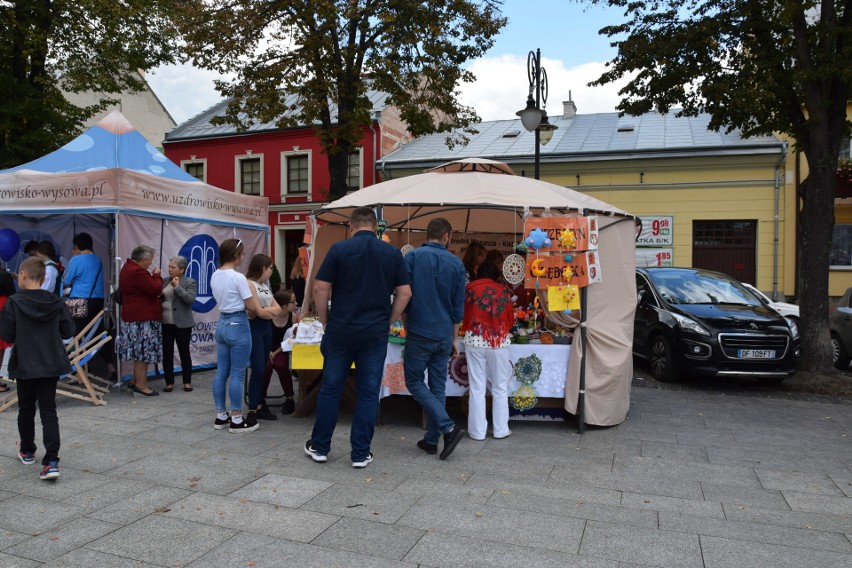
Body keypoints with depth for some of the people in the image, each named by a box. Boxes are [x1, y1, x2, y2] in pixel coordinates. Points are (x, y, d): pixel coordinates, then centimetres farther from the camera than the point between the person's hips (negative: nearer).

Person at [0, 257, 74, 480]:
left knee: (26, 409, 18)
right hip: (51, 365, 2)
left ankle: (27, 451, 36)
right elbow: (68, 331, 1)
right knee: (49, 411, 3)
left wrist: (22, 334, 11)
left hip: (25, 366, -2)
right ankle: (51, 461, -7)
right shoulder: (56, 302, -3)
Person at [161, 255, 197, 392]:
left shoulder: (190, 282, -2)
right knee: (167, 354, 6)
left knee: (184, 353, 4)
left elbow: (190, 299, -16)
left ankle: (187, 382, 15)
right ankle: (169, 382, 16)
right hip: (165, 323, 4)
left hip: (182, 324, -4)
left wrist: (177, 287, -16)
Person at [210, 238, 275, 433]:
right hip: (237, 325, -8)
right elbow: (252, 307, -11)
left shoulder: (215, 276, 7)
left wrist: (258, 310, 14)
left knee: (221, 372, 13)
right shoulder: (238, 277, -17)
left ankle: (220, 416, 21)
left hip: (222, 323, 8)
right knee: (237, 374, -1)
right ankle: (236, 420, 7)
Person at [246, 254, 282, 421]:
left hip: (267, 327, 8)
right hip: (255, 327, -8)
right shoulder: (249, 284, -8)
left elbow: (278, 309, 12)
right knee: (258, 369, -9)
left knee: (263, 369, 9)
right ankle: (252, 410, -2)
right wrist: (271, 310, -2)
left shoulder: (265, 286, 17)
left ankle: (260, 406, 14)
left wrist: (264, 309, -5)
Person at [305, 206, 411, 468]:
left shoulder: (339, 249, -4)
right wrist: (387, 322, 9)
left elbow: (320, 289, -6)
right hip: (376, 333, 1)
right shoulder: (392, 253, 2)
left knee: (331, 388, 12)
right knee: (368, 392, 8)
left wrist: (326, 322, 5)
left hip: (341, 331, -1)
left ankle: (319, 446, 23)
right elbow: (404, 293, 1)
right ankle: (360, 453, 13)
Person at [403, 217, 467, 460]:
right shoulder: (456, 263, 3)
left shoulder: (413, 256, -6)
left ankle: (448, 427, -6)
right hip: (444, 335, 4)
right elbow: (458, 306, 7)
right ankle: (431, 440, 17)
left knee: (415, 382, 6)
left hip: (419, 333, -3)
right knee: (438, 387, 11)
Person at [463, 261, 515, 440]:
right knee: (500, 388, 10)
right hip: (499, 342, 0)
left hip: (474, 341, 0)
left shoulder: (470, 289, 2)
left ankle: (477, 431, 9)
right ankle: (500, 430, 15)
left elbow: (464, 317, 6)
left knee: (477, 388, 5)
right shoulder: (504, 290, 2)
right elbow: (510, 319, 7)